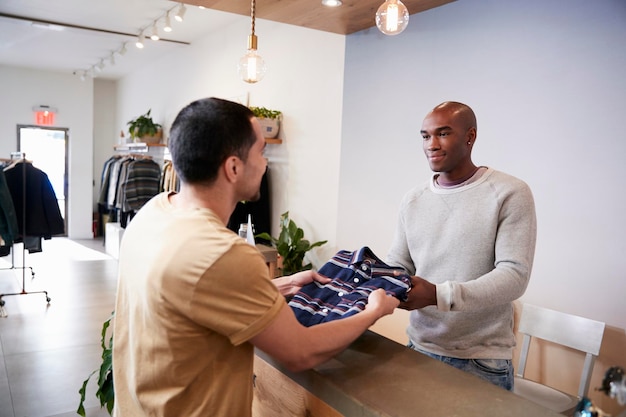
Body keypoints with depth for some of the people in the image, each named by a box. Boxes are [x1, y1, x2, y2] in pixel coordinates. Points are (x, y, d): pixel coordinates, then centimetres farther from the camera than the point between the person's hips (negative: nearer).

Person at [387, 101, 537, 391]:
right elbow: (397, 263, 8)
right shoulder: (413, 199, 6)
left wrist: (439, 295, -30)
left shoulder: (510, 193, -10)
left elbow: (514, 275, -17)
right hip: (419, 349, 5)